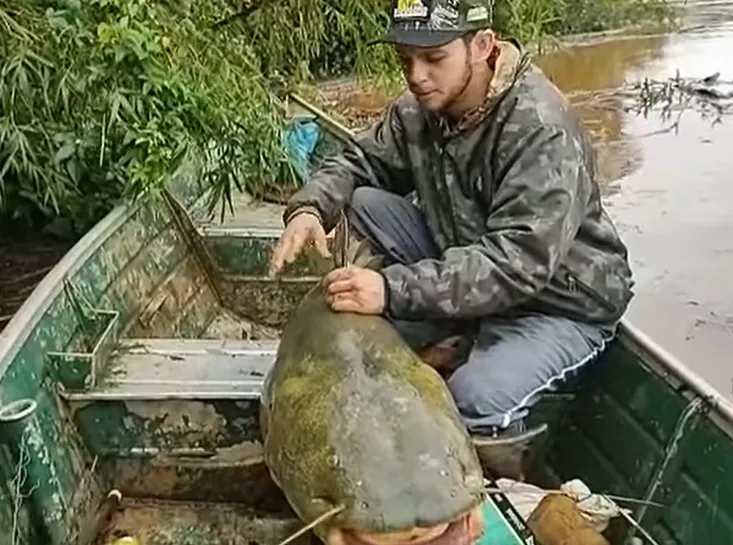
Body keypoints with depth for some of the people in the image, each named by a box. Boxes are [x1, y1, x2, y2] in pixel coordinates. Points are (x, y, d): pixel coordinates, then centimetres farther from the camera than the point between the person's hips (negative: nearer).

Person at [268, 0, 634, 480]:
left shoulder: (542, 130, -28)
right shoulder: (421, 108, -7)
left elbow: (518, 262, -36)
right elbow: (358, 163, 5)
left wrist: (394, 289, -45)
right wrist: (310, 208, -19)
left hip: (562, 300, -6)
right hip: (466, 269, 7)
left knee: (477, 398, -34)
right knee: (363, 201, -9)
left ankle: (509, 489, 2)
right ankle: (454, 338, -5)